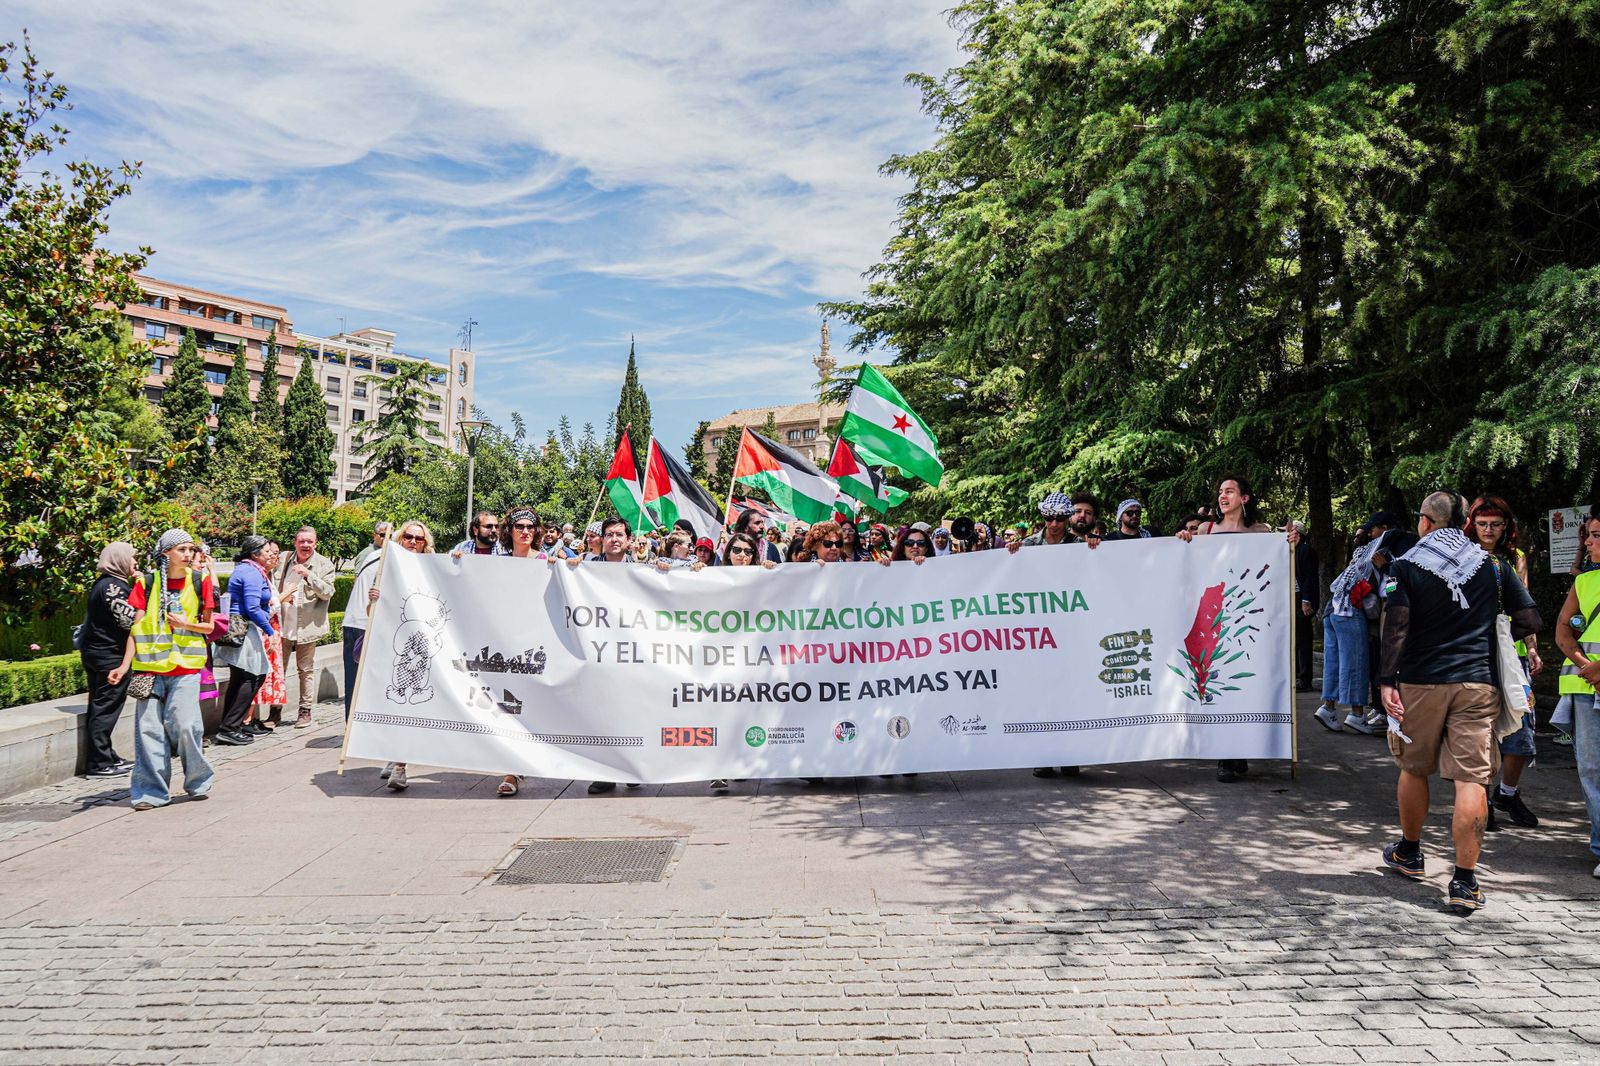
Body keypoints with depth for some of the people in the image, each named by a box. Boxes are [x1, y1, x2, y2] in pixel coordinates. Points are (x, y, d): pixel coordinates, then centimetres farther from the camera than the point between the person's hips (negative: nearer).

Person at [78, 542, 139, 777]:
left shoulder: (104, 583, 14)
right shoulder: (113, 586, -17)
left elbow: (123, 615, 18)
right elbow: (131, 620, -18)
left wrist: (135, 589, 10)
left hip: (97, 653, 10)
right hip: (109, 656, -10)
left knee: (101, 708, 15)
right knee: (105, 709, -5)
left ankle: (107, 756, 25)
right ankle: (98, 763, -1)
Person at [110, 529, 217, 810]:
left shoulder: (200, 582, 4)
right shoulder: (146, 583, 4)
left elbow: (208, 626, 8)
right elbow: (136, 627, 3)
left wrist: (187, 624, -12)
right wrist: (125, 665, -3)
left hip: (185, 667, -1)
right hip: (150, 667, 1)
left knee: (184, 724, -7)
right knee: (148, 727, 0)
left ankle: (199, 781, 13)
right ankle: (152, 790, 10)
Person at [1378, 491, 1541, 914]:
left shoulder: (1406, 565, -2)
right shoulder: (1491, 565, 7)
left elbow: (1395, 627, -10)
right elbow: (1530, 621, 6)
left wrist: (1387, 681, -9)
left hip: (1420, 683, -1)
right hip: (1477, 684, 1)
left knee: (1413, 769, 17)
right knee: (1471, 779, -1)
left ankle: (1408, 852, 34)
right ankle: (1464, 883, -3)